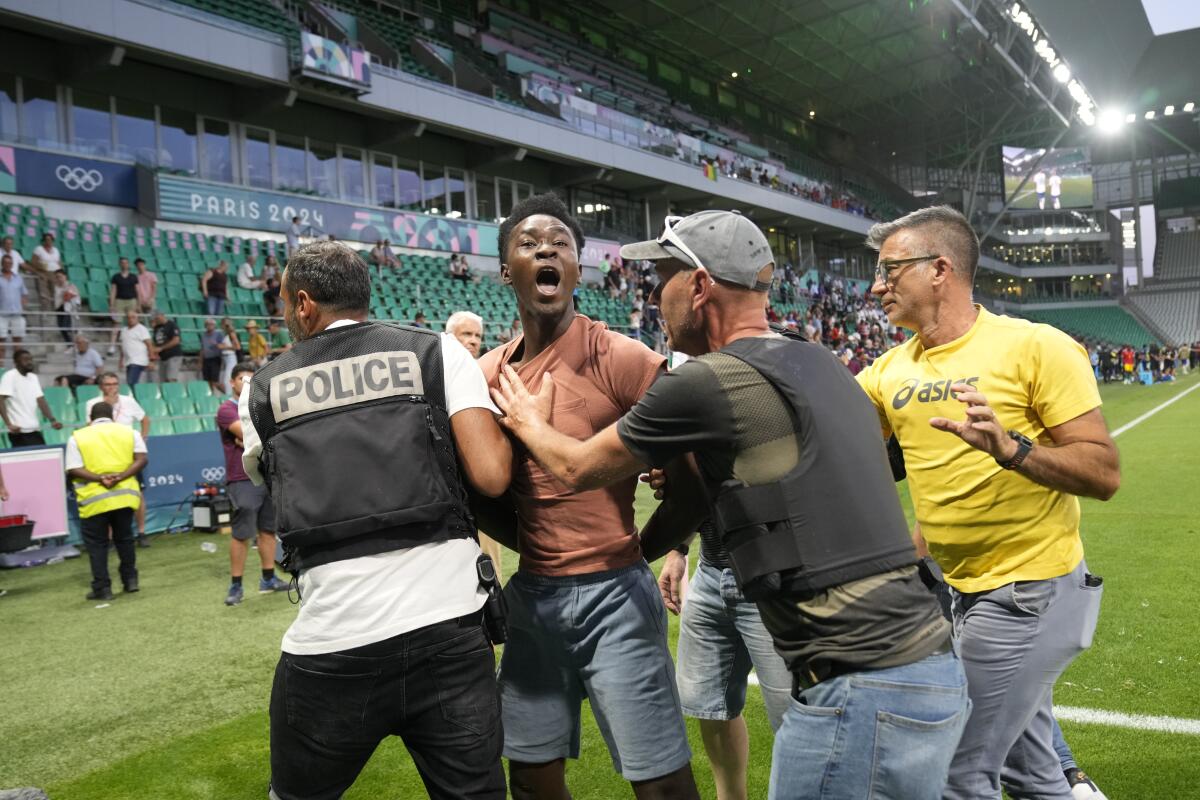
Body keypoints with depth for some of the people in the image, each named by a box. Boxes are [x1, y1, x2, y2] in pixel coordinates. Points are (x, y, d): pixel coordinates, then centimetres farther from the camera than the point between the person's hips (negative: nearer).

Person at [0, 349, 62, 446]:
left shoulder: (33, 377, 14)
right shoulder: (9, 376, -7)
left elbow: (40, 400, 10)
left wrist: (52, 420, -3)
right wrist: (9, 424, -26)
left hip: (35, 429, 7)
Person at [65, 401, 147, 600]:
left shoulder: (77, 437, 2)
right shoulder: (129, 432, 8)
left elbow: (73, 470, -9)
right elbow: (141, 460, -4)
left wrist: (99, 478, -16)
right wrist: (120, 476, -12)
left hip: (94, 499, -3)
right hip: (124, 495, 3)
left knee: (97, 544, 7)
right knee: (124, 538, 19)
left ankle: (102, 588, 8)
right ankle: (130, 580, 22)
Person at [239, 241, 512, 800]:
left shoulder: (262, 391, 9)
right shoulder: (437, 352, 2)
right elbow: (492, 476, -8)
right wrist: (501, 406, 12)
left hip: (330, 646, 1)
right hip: (450, 628, -1)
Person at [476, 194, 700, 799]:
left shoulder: (621, 360, -12)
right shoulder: (488, 375, 4)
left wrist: (639, 547, -6)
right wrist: (533, 544, 1)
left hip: (614, 595, -5)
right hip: (530, 595, 6)